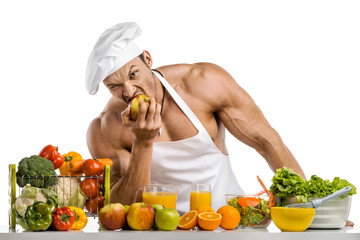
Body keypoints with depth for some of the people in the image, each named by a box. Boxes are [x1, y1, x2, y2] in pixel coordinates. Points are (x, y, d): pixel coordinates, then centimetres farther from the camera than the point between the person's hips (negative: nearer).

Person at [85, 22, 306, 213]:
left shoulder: (207, 83, -12)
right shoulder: (104, 132, -13)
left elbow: (266, 140, -5)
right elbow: (124, 207, -15)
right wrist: (143, 143, -28)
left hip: (228, 209, 1)